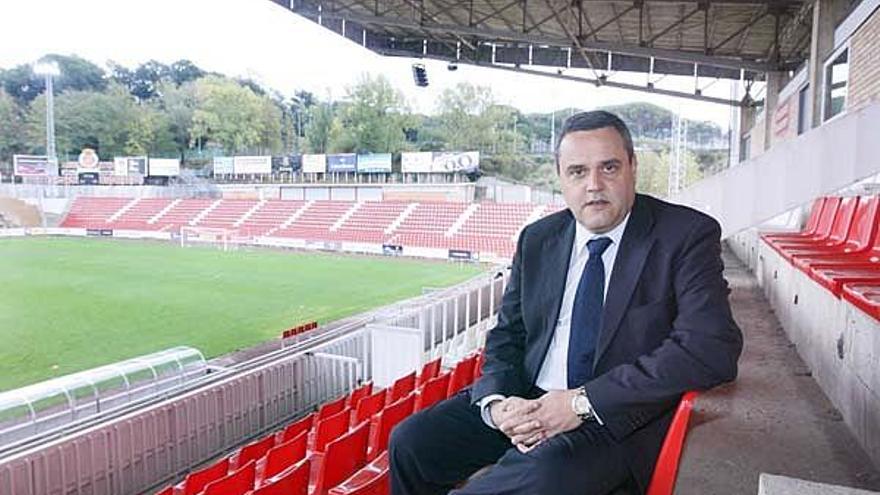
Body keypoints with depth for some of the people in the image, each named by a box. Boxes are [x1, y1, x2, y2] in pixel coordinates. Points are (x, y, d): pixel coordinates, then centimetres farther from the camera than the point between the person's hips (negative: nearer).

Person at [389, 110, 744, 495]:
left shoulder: (687, 235, -6)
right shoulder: (537, 239, 8)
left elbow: (713, 348, -17)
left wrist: (583, 402, -19)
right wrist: (498, 402, -10)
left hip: (618, 418, -4)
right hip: (528, 403, 5)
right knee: (410, 441, -9)